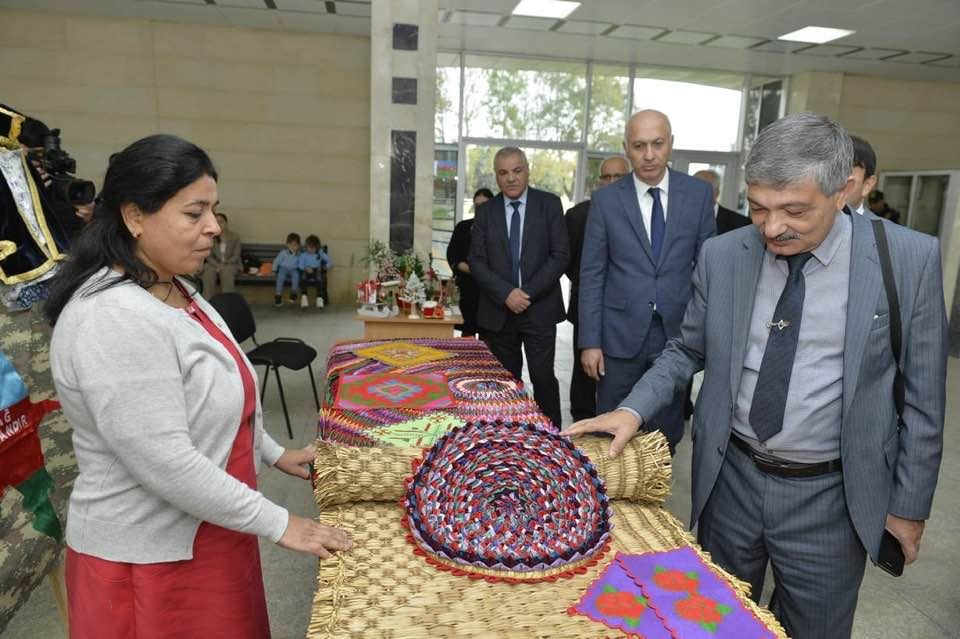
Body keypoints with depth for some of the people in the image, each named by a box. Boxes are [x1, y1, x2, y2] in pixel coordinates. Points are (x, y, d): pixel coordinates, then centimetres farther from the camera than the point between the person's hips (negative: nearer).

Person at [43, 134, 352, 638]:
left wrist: (273, 454, 14)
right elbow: (166, 464, -29)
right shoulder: (116, 318, -28)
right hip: (152, 555, -8)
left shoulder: (172, 290, 3)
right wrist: (277, 523, -21)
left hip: (200, 535, 9)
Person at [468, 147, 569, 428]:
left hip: (539, 308, -2)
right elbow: (476, 260, 1)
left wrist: (528, 293, -13)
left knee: (543, 378, -1)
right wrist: (506, 293, -13)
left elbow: (560, 255, -5)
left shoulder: (549, 204, 1)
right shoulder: (485, 211, 7)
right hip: (498, 311, 2)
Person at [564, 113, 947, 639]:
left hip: (829, 497, -1)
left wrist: (909, 503, 1)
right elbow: (687, 351, 4)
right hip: (729, 479, 2)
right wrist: (633, 410, -11)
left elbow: (922, 394, -4)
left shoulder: (909, 258, -11)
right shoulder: (722, 255, -6)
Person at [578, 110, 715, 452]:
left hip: (677, 331, 1)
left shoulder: (699, 193, 2)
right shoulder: (606, 199, -1)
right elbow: (592, 274, -1)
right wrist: (589, 341, -5)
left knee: (666, 434, 12)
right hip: (621, 333, -1)